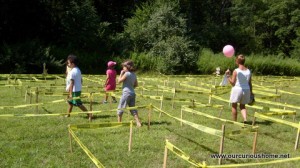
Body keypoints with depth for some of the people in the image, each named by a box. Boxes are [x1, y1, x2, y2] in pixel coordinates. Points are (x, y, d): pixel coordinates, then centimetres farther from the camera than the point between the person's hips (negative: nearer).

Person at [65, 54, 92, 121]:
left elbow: (71, 83, -22)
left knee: (78, 104, -7)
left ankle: (89, 114, -7)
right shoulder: (78, 70, 10)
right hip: (78, 89, 10)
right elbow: (81, 80, 16)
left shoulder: (72, 72, -18)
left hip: (74, 91, -10)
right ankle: (68, 114, 33)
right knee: (70, 102, 21)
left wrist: (70, 93, -22)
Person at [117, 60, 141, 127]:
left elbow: (119, 81, -8)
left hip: (126, 93, -7)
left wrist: (121, 74, -1)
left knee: (120, 108, 6)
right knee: (133, 108, 11)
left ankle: (119, 122, 13)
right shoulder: (134, 74, 10)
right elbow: (136, 85, 15)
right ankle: (138, 122, 4)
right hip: (133, 93, 7)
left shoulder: (126, 74, -13)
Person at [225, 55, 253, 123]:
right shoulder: (248, 71, 2)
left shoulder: (236, 71, -13)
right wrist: (251, 92, 15)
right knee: (242, 106, 19)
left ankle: (234, 121, 16)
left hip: (237, 89, -5)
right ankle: (245, 119, -1)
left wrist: (228, 75, -6)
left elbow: (232, 83, -12)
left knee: (234, 106, 12)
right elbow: (250, 83, 6)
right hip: (246, 90, 5)